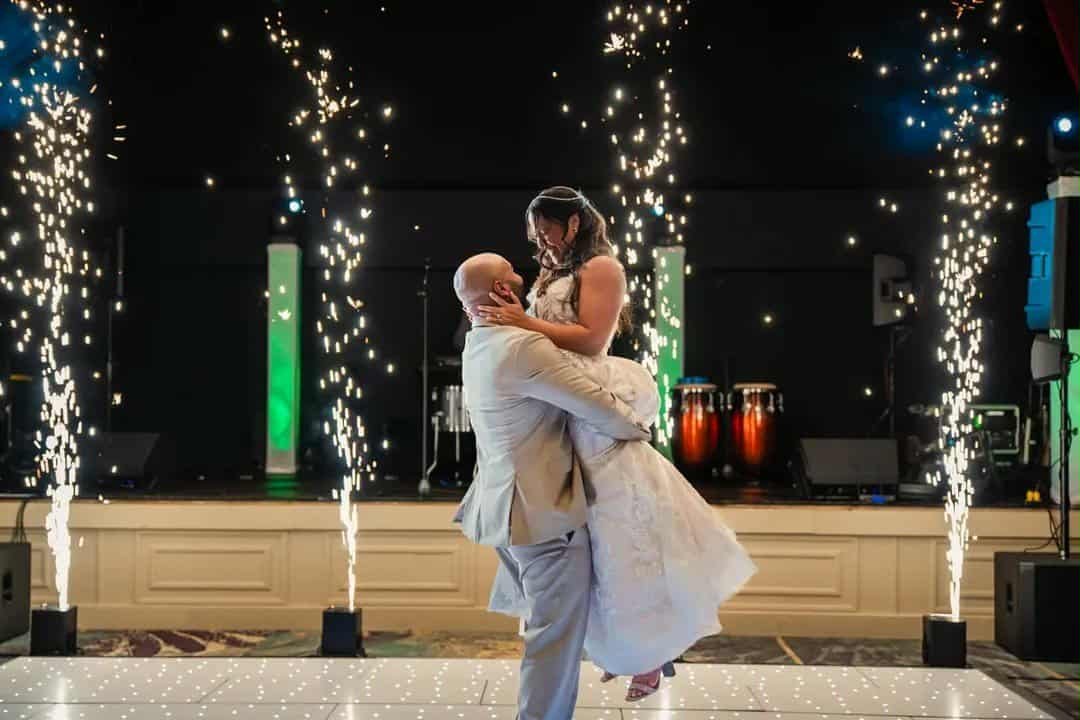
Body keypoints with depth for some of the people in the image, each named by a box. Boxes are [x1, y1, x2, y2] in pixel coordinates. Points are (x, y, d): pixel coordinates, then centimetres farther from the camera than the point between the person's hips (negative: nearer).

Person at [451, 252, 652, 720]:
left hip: (504, 509, 10)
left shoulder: (476, 348, 9)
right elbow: (598, 407, -18)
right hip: (544, 511, -10)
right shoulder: (524, 348, -21)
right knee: (555, 635, -1)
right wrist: (639, 428, 0)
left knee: (545, 622, 22)